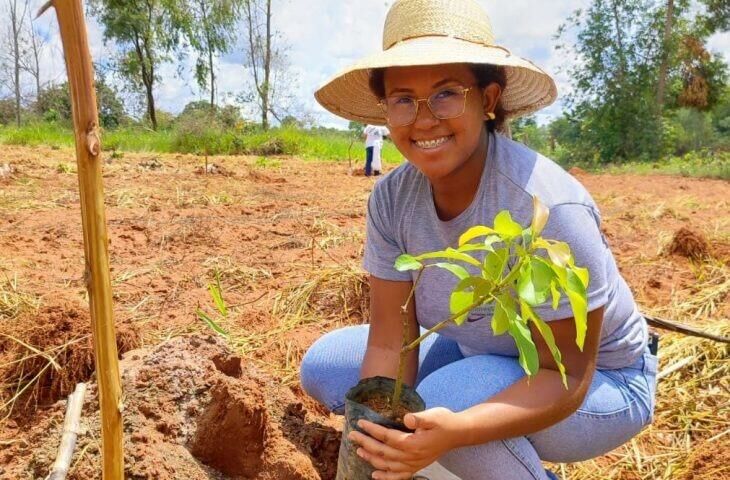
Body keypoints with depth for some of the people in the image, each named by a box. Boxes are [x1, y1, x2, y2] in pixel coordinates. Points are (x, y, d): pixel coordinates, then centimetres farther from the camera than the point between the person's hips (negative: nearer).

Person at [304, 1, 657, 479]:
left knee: (446, 399, -35)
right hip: (479, 356, 6)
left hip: (598, 383, -5)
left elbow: (566, 377, -26)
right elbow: (389, 343, -13)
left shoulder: (546, 207, -32)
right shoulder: (391, 198, -15)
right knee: (324, 366, -2)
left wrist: (454, 431, -41)